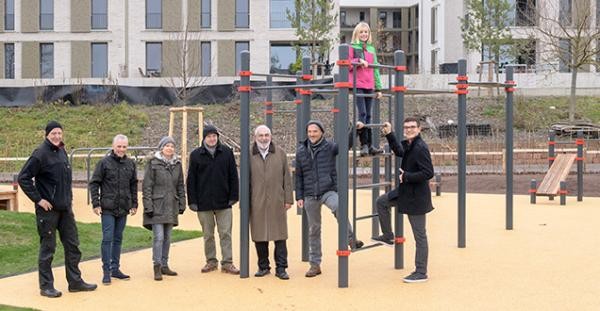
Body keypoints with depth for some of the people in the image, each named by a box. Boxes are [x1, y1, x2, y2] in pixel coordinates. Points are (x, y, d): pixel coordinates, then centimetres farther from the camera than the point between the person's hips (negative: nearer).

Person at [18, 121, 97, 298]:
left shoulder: (62, 152, 10)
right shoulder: (40, 154, -13)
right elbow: (23, 178, -15)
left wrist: (69, 197, 13)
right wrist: (38, 199, -15)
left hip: (65, 209, 7)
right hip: (48, 209, -7)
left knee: (72, 245, 10)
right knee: (47, 248, 2)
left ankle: (75, 282, 20)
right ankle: (46, 286, 12)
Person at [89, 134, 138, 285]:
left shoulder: (130, 164, 8)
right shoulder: (104, 162, -5)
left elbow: (133, 185, 15)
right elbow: (94, 183, -4)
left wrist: (134, 204, 12)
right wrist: (96, 203, -9)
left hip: (123, 209, 4)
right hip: (107, 209, -4)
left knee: (118, 239, 11)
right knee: (107, 238, -5)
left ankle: (115, 268, 20)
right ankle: (106, 271, 1)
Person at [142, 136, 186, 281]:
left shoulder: (177, 164, 11)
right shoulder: (153, 163, -5)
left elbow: (181, 186, 17)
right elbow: (147, 186, -6)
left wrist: (182, 204, 11)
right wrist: (148, 206, -12)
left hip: (171, 207, 5)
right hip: (157, 206, -5)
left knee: (167, 237, 10)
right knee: (158, 236, -10)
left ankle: (164, 265, 19)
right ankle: (157, 267, -4)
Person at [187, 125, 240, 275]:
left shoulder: (227, 152, 3)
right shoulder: (196, 155, 1)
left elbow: (233, 176, 6)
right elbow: (191, 180, 2)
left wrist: (233, 196, 0)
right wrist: (192, 201, -3)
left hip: (223, 202, 0)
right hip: (204, 203, 0)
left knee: (225, 233, 0)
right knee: (208, 234, 9)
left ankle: (227, 263, 5)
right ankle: (211, 261, 20)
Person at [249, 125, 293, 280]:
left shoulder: (280, 153, 8)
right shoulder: (249, 155, 6)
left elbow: (287, 177, 8)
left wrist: (288, 199, 3)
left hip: (277, 202, 0)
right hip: (257, 203, 0)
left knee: (279, 235, -1)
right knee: (259, 236, 6)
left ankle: (281, 268, 5)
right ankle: (263, 267, 19)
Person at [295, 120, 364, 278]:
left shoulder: (330, 147, -1)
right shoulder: (301, 151, 7)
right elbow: (299, 176, 10)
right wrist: (299, 196, 6)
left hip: (329, 191, -3)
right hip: (310, 196, 3)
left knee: (338, 207, -38)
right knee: (314, 230, 10)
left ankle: (350, 239, -26)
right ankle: (315, 264, 20)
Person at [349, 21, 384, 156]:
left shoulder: (372, 49, 19)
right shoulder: (352, 47, 4)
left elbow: (375, 69, 19)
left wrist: (378, 88, 16)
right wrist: (358, 60, -18)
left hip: (369, 86, 5)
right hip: (357, 85, -5)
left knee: (368, 115, 6)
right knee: (362, 113, -12)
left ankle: (369, 145, 8)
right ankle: (364, 144, -9)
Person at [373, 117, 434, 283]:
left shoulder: (421, 148, -22)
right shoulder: (408, 144, 7)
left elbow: (428, 173, -26)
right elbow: (399, 151, 31)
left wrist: (406, 176, -20)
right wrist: (389, 135, 24)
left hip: (417, 196, -10)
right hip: (405, 191, 10)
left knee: (419, 235, -2)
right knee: (381, 202, 24)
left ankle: (421, 273, 6)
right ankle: (388, 236, 36)